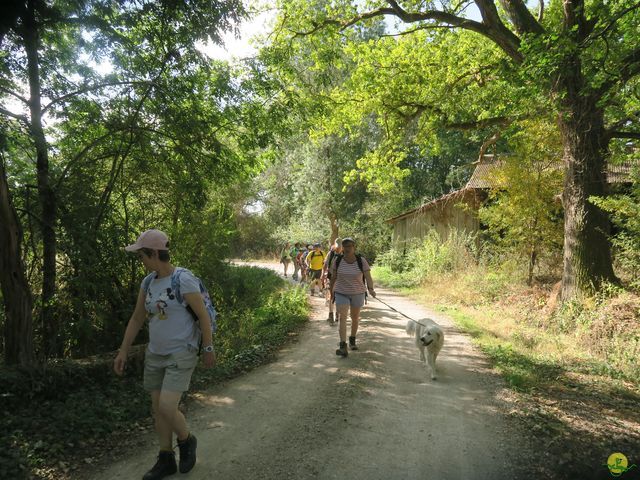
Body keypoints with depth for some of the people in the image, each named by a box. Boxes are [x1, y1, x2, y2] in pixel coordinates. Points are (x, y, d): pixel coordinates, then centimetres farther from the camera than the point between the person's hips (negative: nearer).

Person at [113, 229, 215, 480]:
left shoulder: (184, 280, -20)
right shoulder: (148, 282, 2)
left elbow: (203, 315, -15)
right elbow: (137, 318, 9)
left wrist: (208, 349, -10)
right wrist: (123, 351, 8)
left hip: (181, 355, -7)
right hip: (155, 354, 7)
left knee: (167, 408, -10)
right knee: (157, 408, 12)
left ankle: (186, 441, 21)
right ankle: (166, 460, 29)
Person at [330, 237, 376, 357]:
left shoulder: (361, 261, -12)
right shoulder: (338, 260, -8)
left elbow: (368, 277, -18)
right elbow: (333, 277, 4)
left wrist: (371, 289, -35)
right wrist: (331, 291, 11)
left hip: (358, 293, 1)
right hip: (341, 293, 0)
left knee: (355, 317, 16)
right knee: (342, 317, -15)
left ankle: (352, 340, 39)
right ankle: (343, 347, -20)